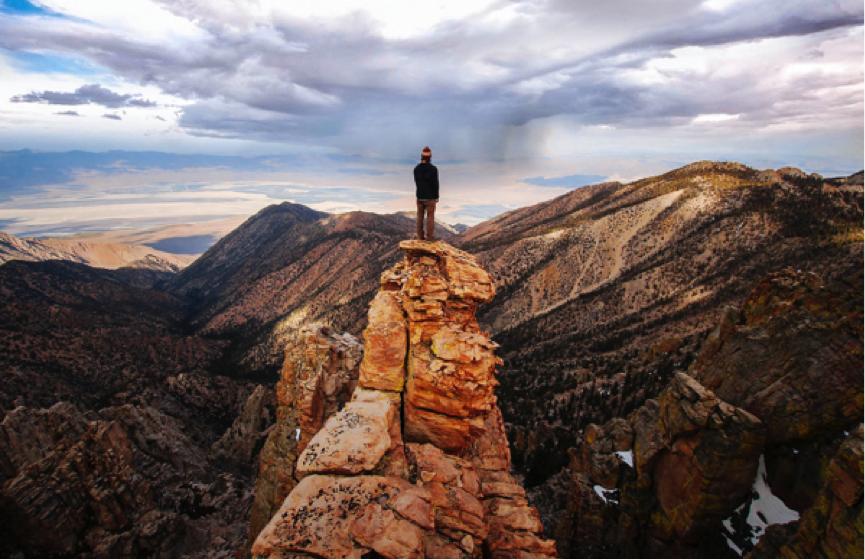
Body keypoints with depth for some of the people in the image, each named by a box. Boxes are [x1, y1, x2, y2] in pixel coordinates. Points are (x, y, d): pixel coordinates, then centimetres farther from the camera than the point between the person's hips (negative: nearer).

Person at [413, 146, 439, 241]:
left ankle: (420, 236, 14)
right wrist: (436, 197, -4)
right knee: (430, 216, 2)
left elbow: (417, 182, 9)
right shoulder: (433, 169, -16)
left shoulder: (416, 168, -1)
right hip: (430, 197, -4)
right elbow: (435, 184, -13)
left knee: (420, 216, 11)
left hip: (419, 196, 4)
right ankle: (430, 237, 4)